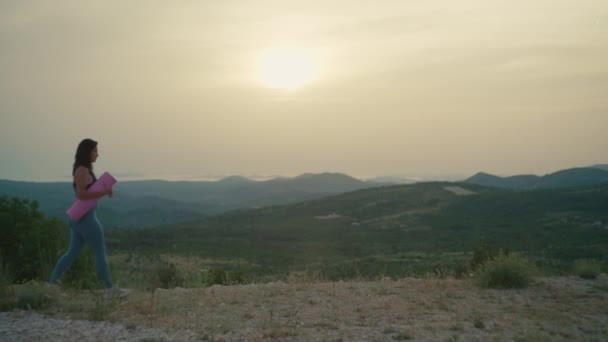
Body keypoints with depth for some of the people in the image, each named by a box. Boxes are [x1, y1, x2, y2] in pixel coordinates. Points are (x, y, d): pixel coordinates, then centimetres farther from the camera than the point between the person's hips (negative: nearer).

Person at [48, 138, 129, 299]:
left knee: (72, 252, 14)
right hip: (85, 216, -9)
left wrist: (103, 191, 4)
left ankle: (52, 284, 18)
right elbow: (81, 194, -22)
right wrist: (103, 192, -22)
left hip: (80, 216, 9)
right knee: (100, 252, -2)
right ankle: (110, 289, 5)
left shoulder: (83, 169, 14)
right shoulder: (83, 170, -16)